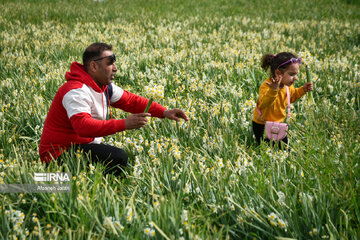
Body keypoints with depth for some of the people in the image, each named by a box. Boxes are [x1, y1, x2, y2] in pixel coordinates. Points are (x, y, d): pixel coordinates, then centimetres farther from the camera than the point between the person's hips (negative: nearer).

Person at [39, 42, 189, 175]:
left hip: (84, 146, 10)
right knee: (118, 157, -25)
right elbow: (83, 126, -37)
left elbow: (131, 100, 10)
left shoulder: (104, 86, 7)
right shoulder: (76, 91, -23)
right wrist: (124, 124, -40)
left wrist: (164, 112, -2)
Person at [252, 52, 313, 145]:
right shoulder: (266, 86, -30)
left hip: (278, 123, 7)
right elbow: (263, 104, -48)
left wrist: (303, 90, 1)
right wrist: (274, 89, -62)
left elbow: (291, 97, 18)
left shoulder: (288, 85, -5)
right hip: (263, 126, -7)